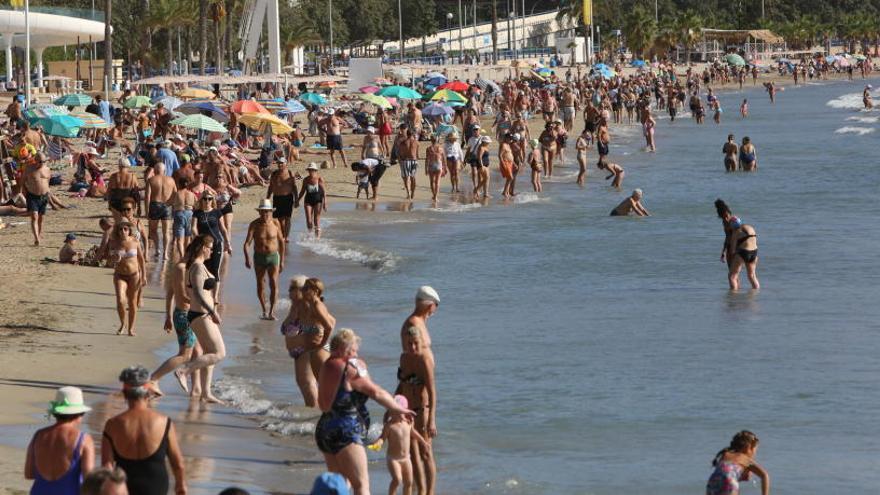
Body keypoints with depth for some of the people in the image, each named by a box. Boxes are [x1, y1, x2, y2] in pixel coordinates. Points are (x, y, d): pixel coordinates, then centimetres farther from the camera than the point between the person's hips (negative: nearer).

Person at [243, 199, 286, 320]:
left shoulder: (275, 223, -5)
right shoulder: (254, 225, -9)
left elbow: (281, 242, 7)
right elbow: (247, 243, -15)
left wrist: (282, 261, 8)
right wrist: (247, 258, -32)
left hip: (273, 256, -1)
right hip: (259, 257, 1)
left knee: (274, 284, -15)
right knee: (260, 285, 10)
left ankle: (271, 312, -15)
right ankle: (264, 311, 26)